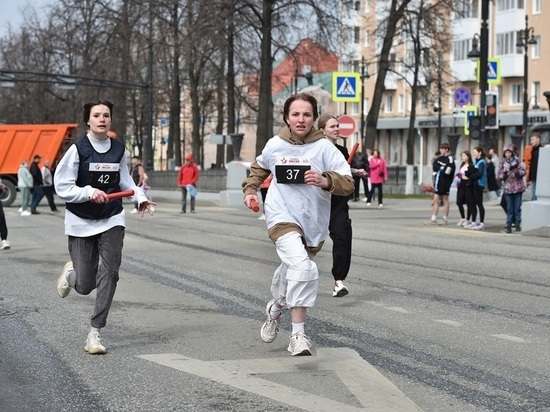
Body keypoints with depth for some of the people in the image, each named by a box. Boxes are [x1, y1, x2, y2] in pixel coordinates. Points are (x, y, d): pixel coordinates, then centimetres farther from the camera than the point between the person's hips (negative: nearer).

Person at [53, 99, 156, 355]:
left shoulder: (118, 149, 1)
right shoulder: (78, 149, -12)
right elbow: (62, 188, -11)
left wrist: (139, 197, 2)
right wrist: (89, 192, -24)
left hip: (112, 220, 3)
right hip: (81, 222, -2)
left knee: (109, 272, -15)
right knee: (85, 286, 2)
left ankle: (95, 333, -7)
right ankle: (70, 273, 42)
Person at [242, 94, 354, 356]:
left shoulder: (324, 148, -7)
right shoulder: (275, 145, 0)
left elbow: (348, 184, -14)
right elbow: (259, 168, 23)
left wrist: (325, 181, -32)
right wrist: (250, 190, 10)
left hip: (314, 224, 2)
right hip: (282, 217, -2)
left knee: (292, 271, 21)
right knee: (303, 267, -26)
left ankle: (275, 308, 53)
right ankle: (297, 334, -21)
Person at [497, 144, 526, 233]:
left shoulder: (517, 161, 2)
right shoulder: (502, 163, 7)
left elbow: (524, 172, -3)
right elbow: (499, 176, 3)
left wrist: (517, 171, -22)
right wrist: (504, 172, -16)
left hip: (518, 187, -1)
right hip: (508, 188, 1)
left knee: (517, 207, 2)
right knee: (509, 208, 0)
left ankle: (518, 225, 9)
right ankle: (508, 225, 1)